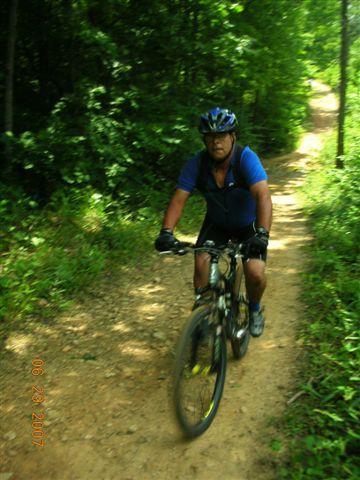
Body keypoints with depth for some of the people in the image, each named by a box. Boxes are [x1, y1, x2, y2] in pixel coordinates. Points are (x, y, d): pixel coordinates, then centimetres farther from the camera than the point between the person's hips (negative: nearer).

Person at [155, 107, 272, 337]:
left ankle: (255, 309, 16)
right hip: (217, 223, 3)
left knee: (255, 273, -18)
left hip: (249, 224, -2)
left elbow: (263, 196, -40)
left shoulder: (246, 158, -28)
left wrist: (262, 233, -54)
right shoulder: (197, 163, -19)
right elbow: (178, 199, -23)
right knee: (202, 262, -19)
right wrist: (166, 232, -38)